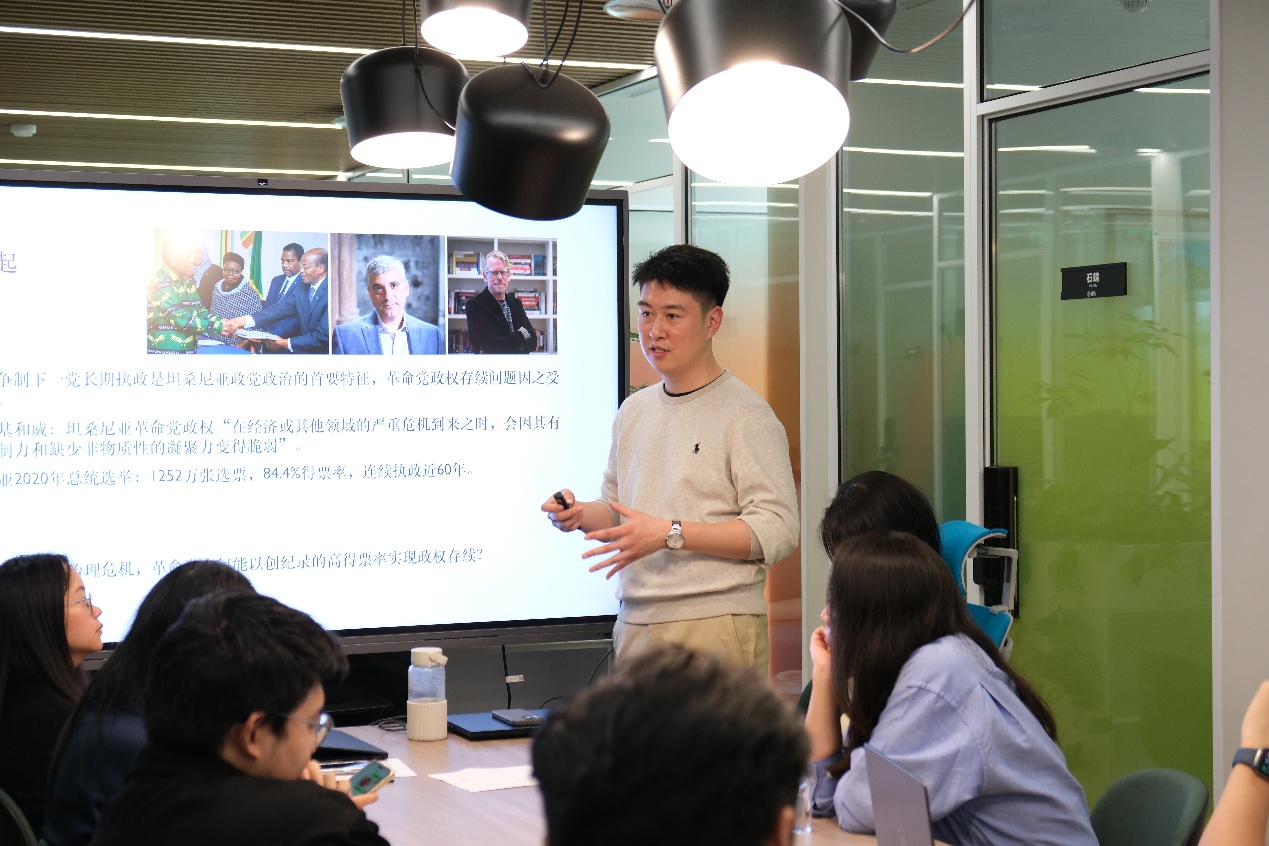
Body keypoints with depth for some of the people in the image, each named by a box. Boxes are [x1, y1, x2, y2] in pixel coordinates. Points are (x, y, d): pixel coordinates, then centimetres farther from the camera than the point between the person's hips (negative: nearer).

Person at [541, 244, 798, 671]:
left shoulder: (745, 415, -6)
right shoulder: (634, 410, 17)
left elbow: (776, 529, -15)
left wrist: (669, 533, -19)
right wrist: (581, 515, 2)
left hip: (715, 625, -6)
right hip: (635, 625, 6)